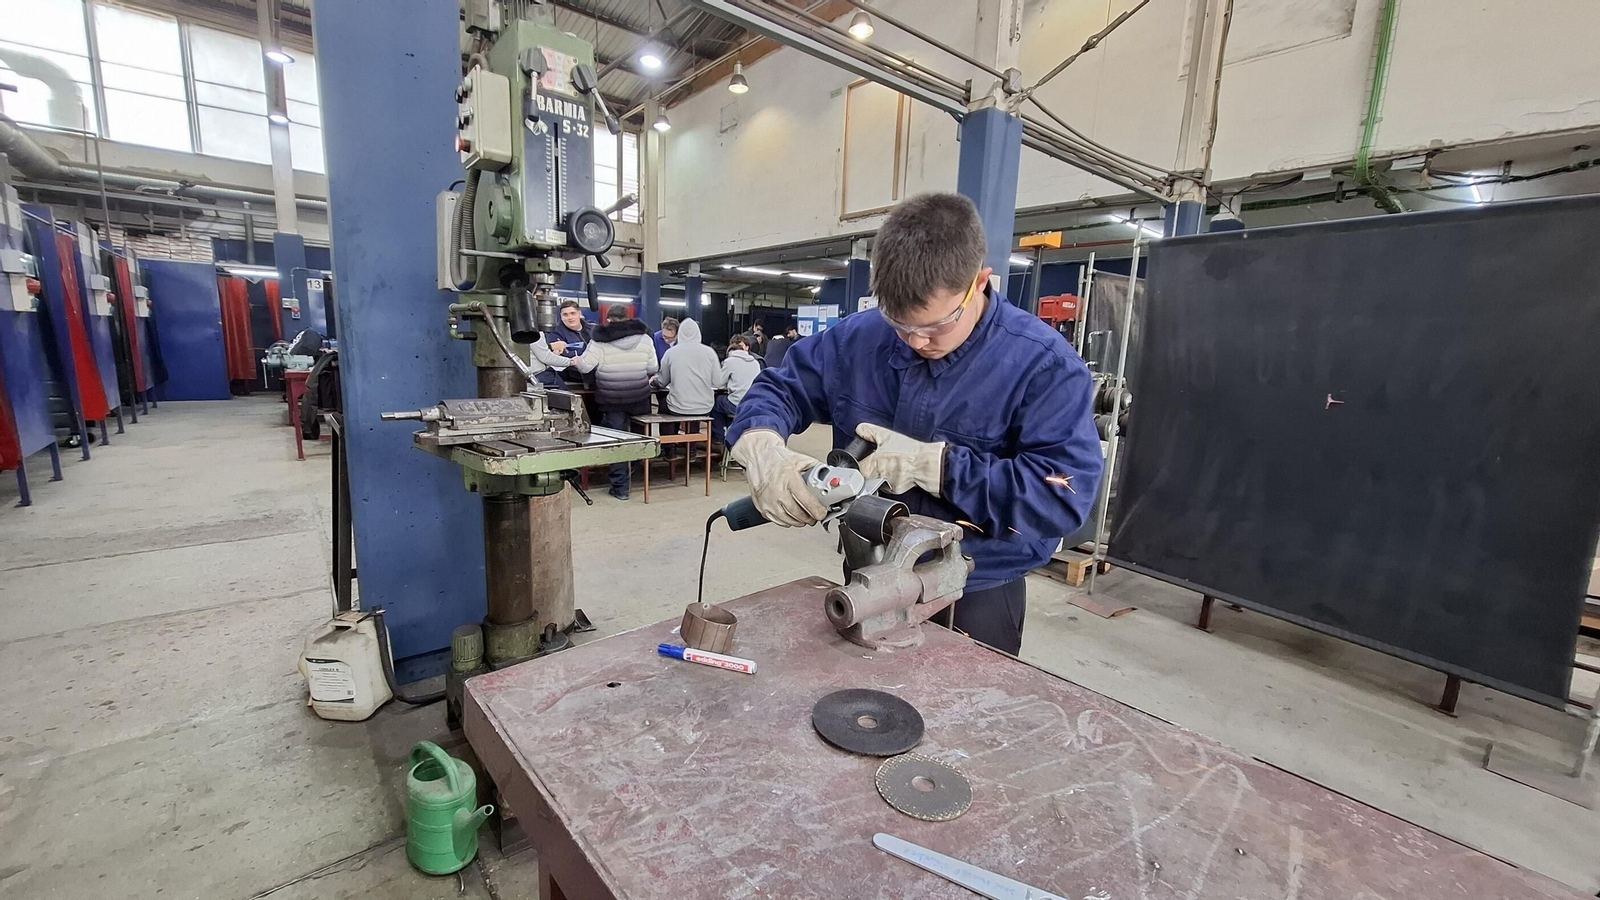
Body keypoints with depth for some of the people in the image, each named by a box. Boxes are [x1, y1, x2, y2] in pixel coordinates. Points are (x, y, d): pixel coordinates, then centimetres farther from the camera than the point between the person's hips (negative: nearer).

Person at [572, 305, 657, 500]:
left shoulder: (600, 341, -2)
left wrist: (576, 361, 18)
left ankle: (620, 487, 8)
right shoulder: (645, 338, 6)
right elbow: (653, 369, 8)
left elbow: (585, 366, -4)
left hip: (612, 400, -1)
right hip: (640, 400, 2)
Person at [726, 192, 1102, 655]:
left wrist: (932, 464, -30)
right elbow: (780, 387, 1)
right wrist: (761, 447, -23)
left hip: (978, 596, -4)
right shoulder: (859, 339, -7)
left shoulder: (1044, 365, -18)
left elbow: (1065, 495, -25)